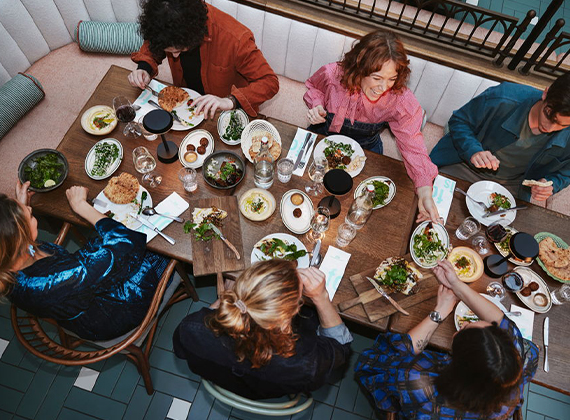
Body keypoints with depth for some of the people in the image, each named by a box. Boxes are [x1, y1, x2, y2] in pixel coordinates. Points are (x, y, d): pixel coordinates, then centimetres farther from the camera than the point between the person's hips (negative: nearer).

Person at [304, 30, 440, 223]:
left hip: (364, 149, 0)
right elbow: (313, 87, -3)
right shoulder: (332, 74, -29)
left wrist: (425, 193, -40)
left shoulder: (402, 101, -31)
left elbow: (413, 146, -29)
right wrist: (316, 105, -27)